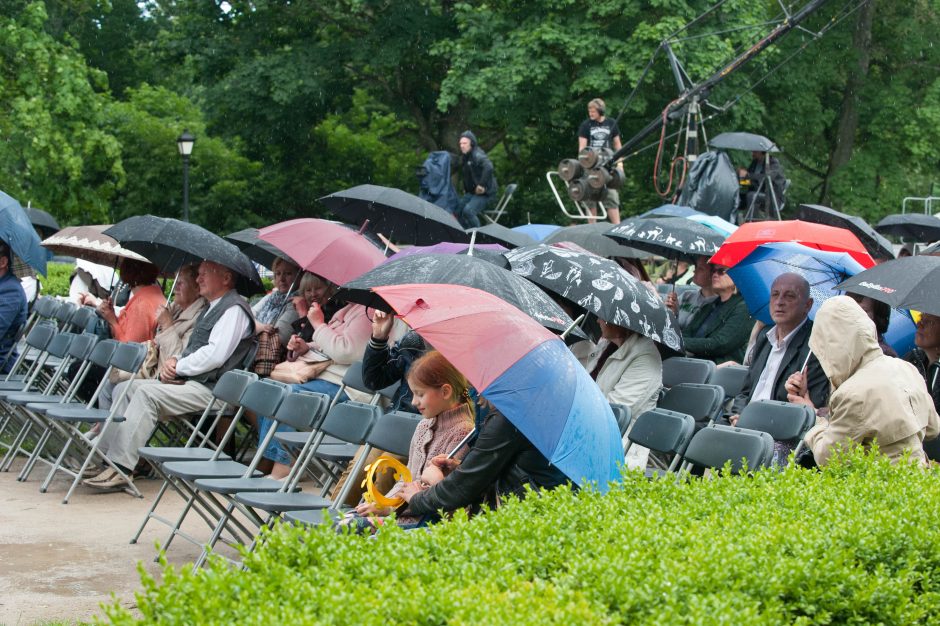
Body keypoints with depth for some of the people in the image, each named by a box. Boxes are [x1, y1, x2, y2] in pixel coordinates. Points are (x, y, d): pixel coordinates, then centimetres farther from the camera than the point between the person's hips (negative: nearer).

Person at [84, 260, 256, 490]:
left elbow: (214, 355, -19)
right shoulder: (213, 308, 23)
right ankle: (105, 451, -4)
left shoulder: (234, 310, -9)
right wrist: (175, 360, 4)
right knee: (127, 387, 3)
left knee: (147, 392, -27)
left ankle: (121, 467, -31)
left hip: (210, 389, -10)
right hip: (189, 382, 11)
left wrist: (178, 367, -10)